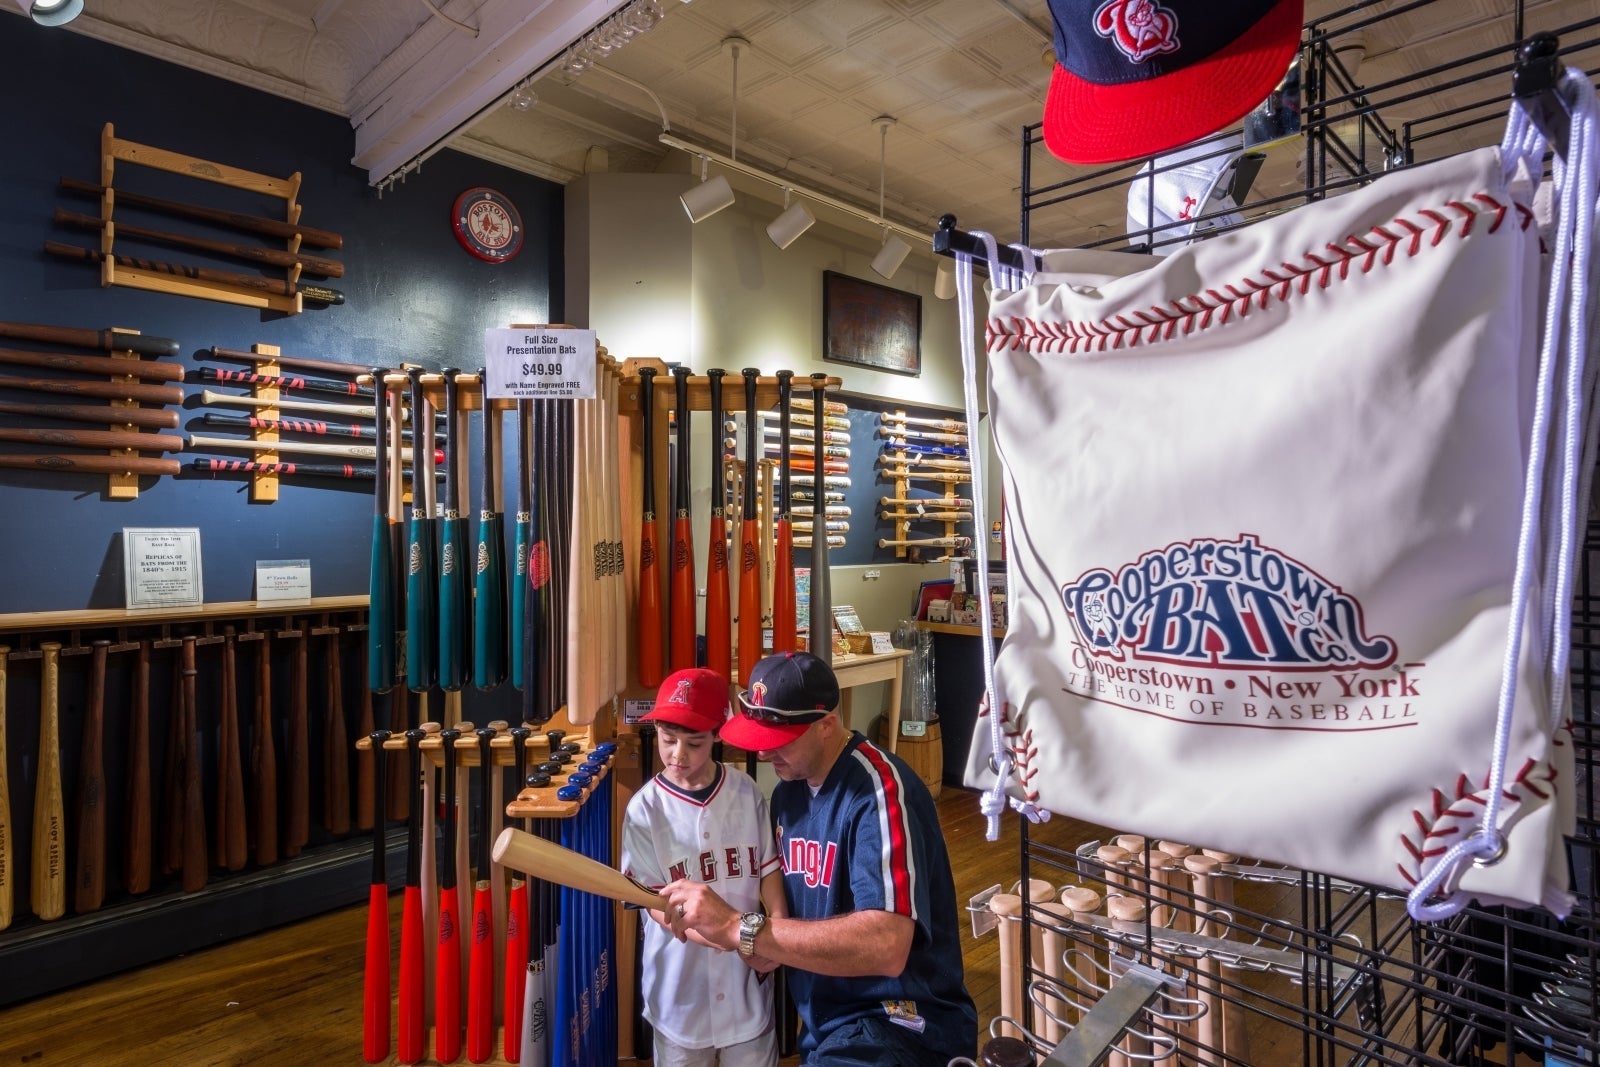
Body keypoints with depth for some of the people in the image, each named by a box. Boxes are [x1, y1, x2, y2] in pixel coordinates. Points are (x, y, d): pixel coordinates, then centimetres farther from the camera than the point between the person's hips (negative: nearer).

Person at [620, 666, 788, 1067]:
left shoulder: (746, 792, -7)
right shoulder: (645, 809, -14)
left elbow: (767, 867, 2)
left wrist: (779, 923, -12)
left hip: (746, 971, 2)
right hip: (681, 978, -1)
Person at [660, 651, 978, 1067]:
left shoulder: (879, 788, -23)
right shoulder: (788, 790, 4)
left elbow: (886, 946, -32)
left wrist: (739, 928, -33)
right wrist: (769, 940, -8)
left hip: (902, 1025, -8)